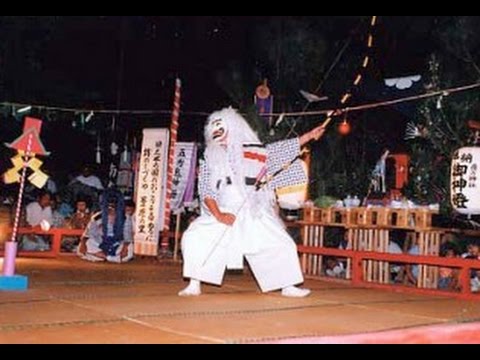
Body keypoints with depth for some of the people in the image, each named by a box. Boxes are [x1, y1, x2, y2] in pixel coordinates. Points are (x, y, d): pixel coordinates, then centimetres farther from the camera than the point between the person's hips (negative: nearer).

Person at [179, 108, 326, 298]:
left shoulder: (254, 151, 5)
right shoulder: (211, 158, 4)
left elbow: (283, 150, 9)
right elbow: (205, 191, -2)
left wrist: (310, 135, 5)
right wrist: (218, 215, -16)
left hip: (254, 216, 1)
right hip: (222, 214, -1)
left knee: (282, 245, -3)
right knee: (194, 238, -20)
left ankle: (288, 286, 15)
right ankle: (194, 285, -9)